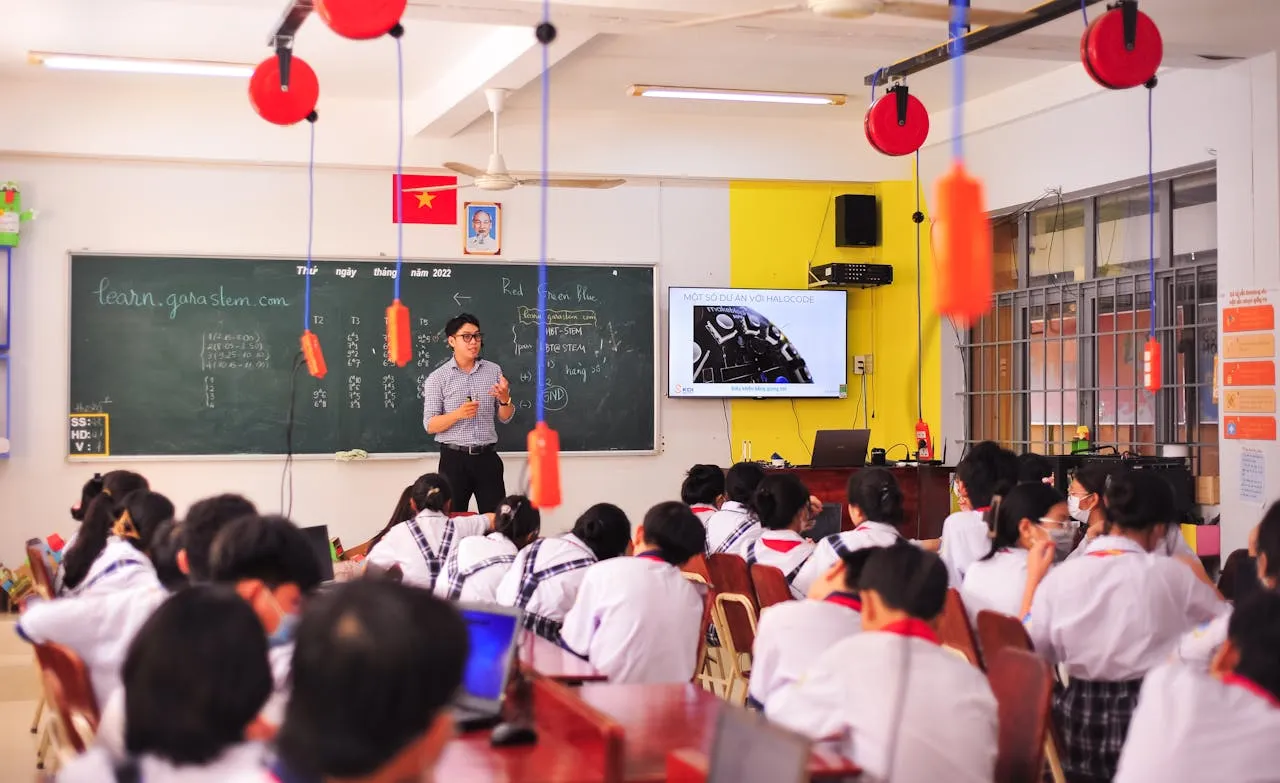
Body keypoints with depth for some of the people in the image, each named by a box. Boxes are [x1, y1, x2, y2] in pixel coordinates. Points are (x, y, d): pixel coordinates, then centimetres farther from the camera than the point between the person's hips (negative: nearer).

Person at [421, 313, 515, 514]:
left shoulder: (493, 371, 6)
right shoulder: (437, 378, -2)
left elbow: (505, 418, 10)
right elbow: (430, 426, -5)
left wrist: (505, 399, -12)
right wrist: (458, 414, -21)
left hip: (487, 457, 2)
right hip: (454, 459, -2)